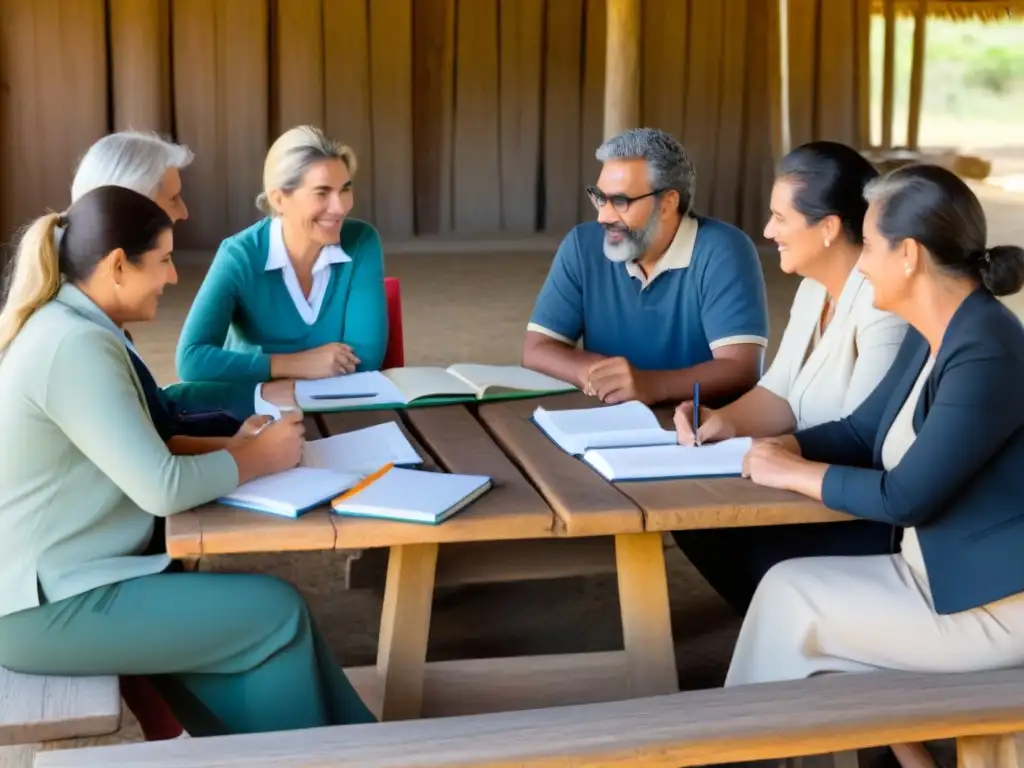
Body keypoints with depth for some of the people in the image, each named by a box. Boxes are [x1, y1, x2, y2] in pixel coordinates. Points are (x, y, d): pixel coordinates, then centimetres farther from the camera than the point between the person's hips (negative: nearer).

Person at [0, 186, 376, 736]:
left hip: (60, 579, 9)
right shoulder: (74, 346, -23)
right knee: (277, 615, -6)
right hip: (46, 608, -9)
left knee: (264, 611, 5)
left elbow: (137, 450, 13)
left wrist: (237, 442, 0)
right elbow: (163, 488, -26)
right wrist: (258, 457, -10)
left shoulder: (63, 327, 9)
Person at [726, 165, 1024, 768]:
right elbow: (862, 431, 14)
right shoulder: (929, 336, 7)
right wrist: (773, 445, -2)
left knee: (790, 597, -8)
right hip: (940, 572, 9)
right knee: (788, 585, -2)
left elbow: (905, 498, -24)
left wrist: (794, 472, -13)